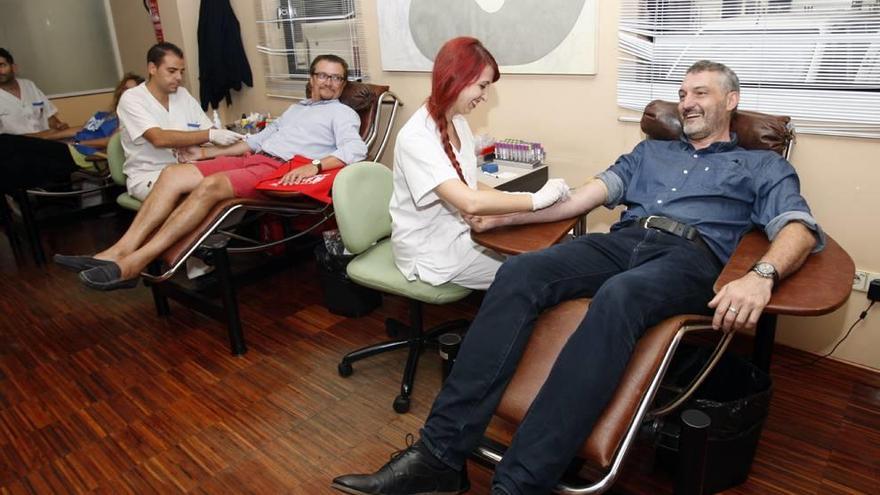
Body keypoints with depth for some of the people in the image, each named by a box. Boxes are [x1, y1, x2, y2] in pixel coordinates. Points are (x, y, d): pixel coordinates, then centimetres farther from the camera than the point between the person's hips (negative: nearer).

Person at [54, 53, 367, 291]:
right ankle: (119, 252, -21)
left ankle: (133, 264, -32)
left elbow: (355, 150, -12)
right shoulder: (295, 108, 32)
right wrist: (206, 152, 25)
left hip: (281, 169, -8)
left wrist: (313, 166, -29)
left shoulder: (343, 113, 9)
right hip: (252, 158, 8)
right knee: (172, 175, -13)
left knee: (210, 186, -32)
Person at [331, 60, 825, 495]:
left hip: (690, 256, -3)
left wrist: (762, 275, -23)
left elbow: (799, 227, 2)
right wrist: (506, 215, 7)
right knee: (519, 272, -27)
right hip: (622, 241, 4)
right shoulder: (651, 150, 32)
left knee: (617, 297, -40)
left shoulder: (764, 165, 21)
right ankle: (441, 453, -32)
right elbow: (587, 195, 20)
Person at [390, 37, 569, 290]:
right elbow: (470, 202, -35)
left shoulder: (459, 123, 2)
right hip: (431, 254, -7)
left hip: (457, 235, 7)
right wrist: (536, 199, -26)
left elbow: (467, 187, 7)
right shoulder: (416, 137, -26)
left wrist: (512, 198, -8)